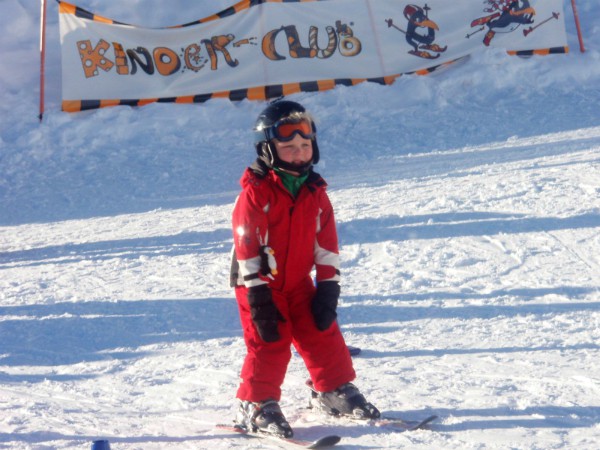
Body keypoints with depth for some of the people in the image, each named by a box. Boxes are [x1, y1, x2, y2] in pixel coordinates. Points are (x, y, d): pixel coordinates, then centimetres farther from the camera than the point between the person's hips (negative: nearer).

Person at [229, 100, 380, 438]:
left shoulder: (315, 192, 3)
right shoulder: (256, 192, -16)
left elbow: (327, 242, 7)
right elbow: (246, 245, -18)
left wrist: (328, 287, 1)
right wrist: (258, 296, -20)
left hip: (298, 283, 6)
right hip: (261, 284, -5)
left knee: (323, 335, 6)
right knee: (269, 344, -6)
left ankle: (335, 391, 22)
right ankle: (257, 405, 5)